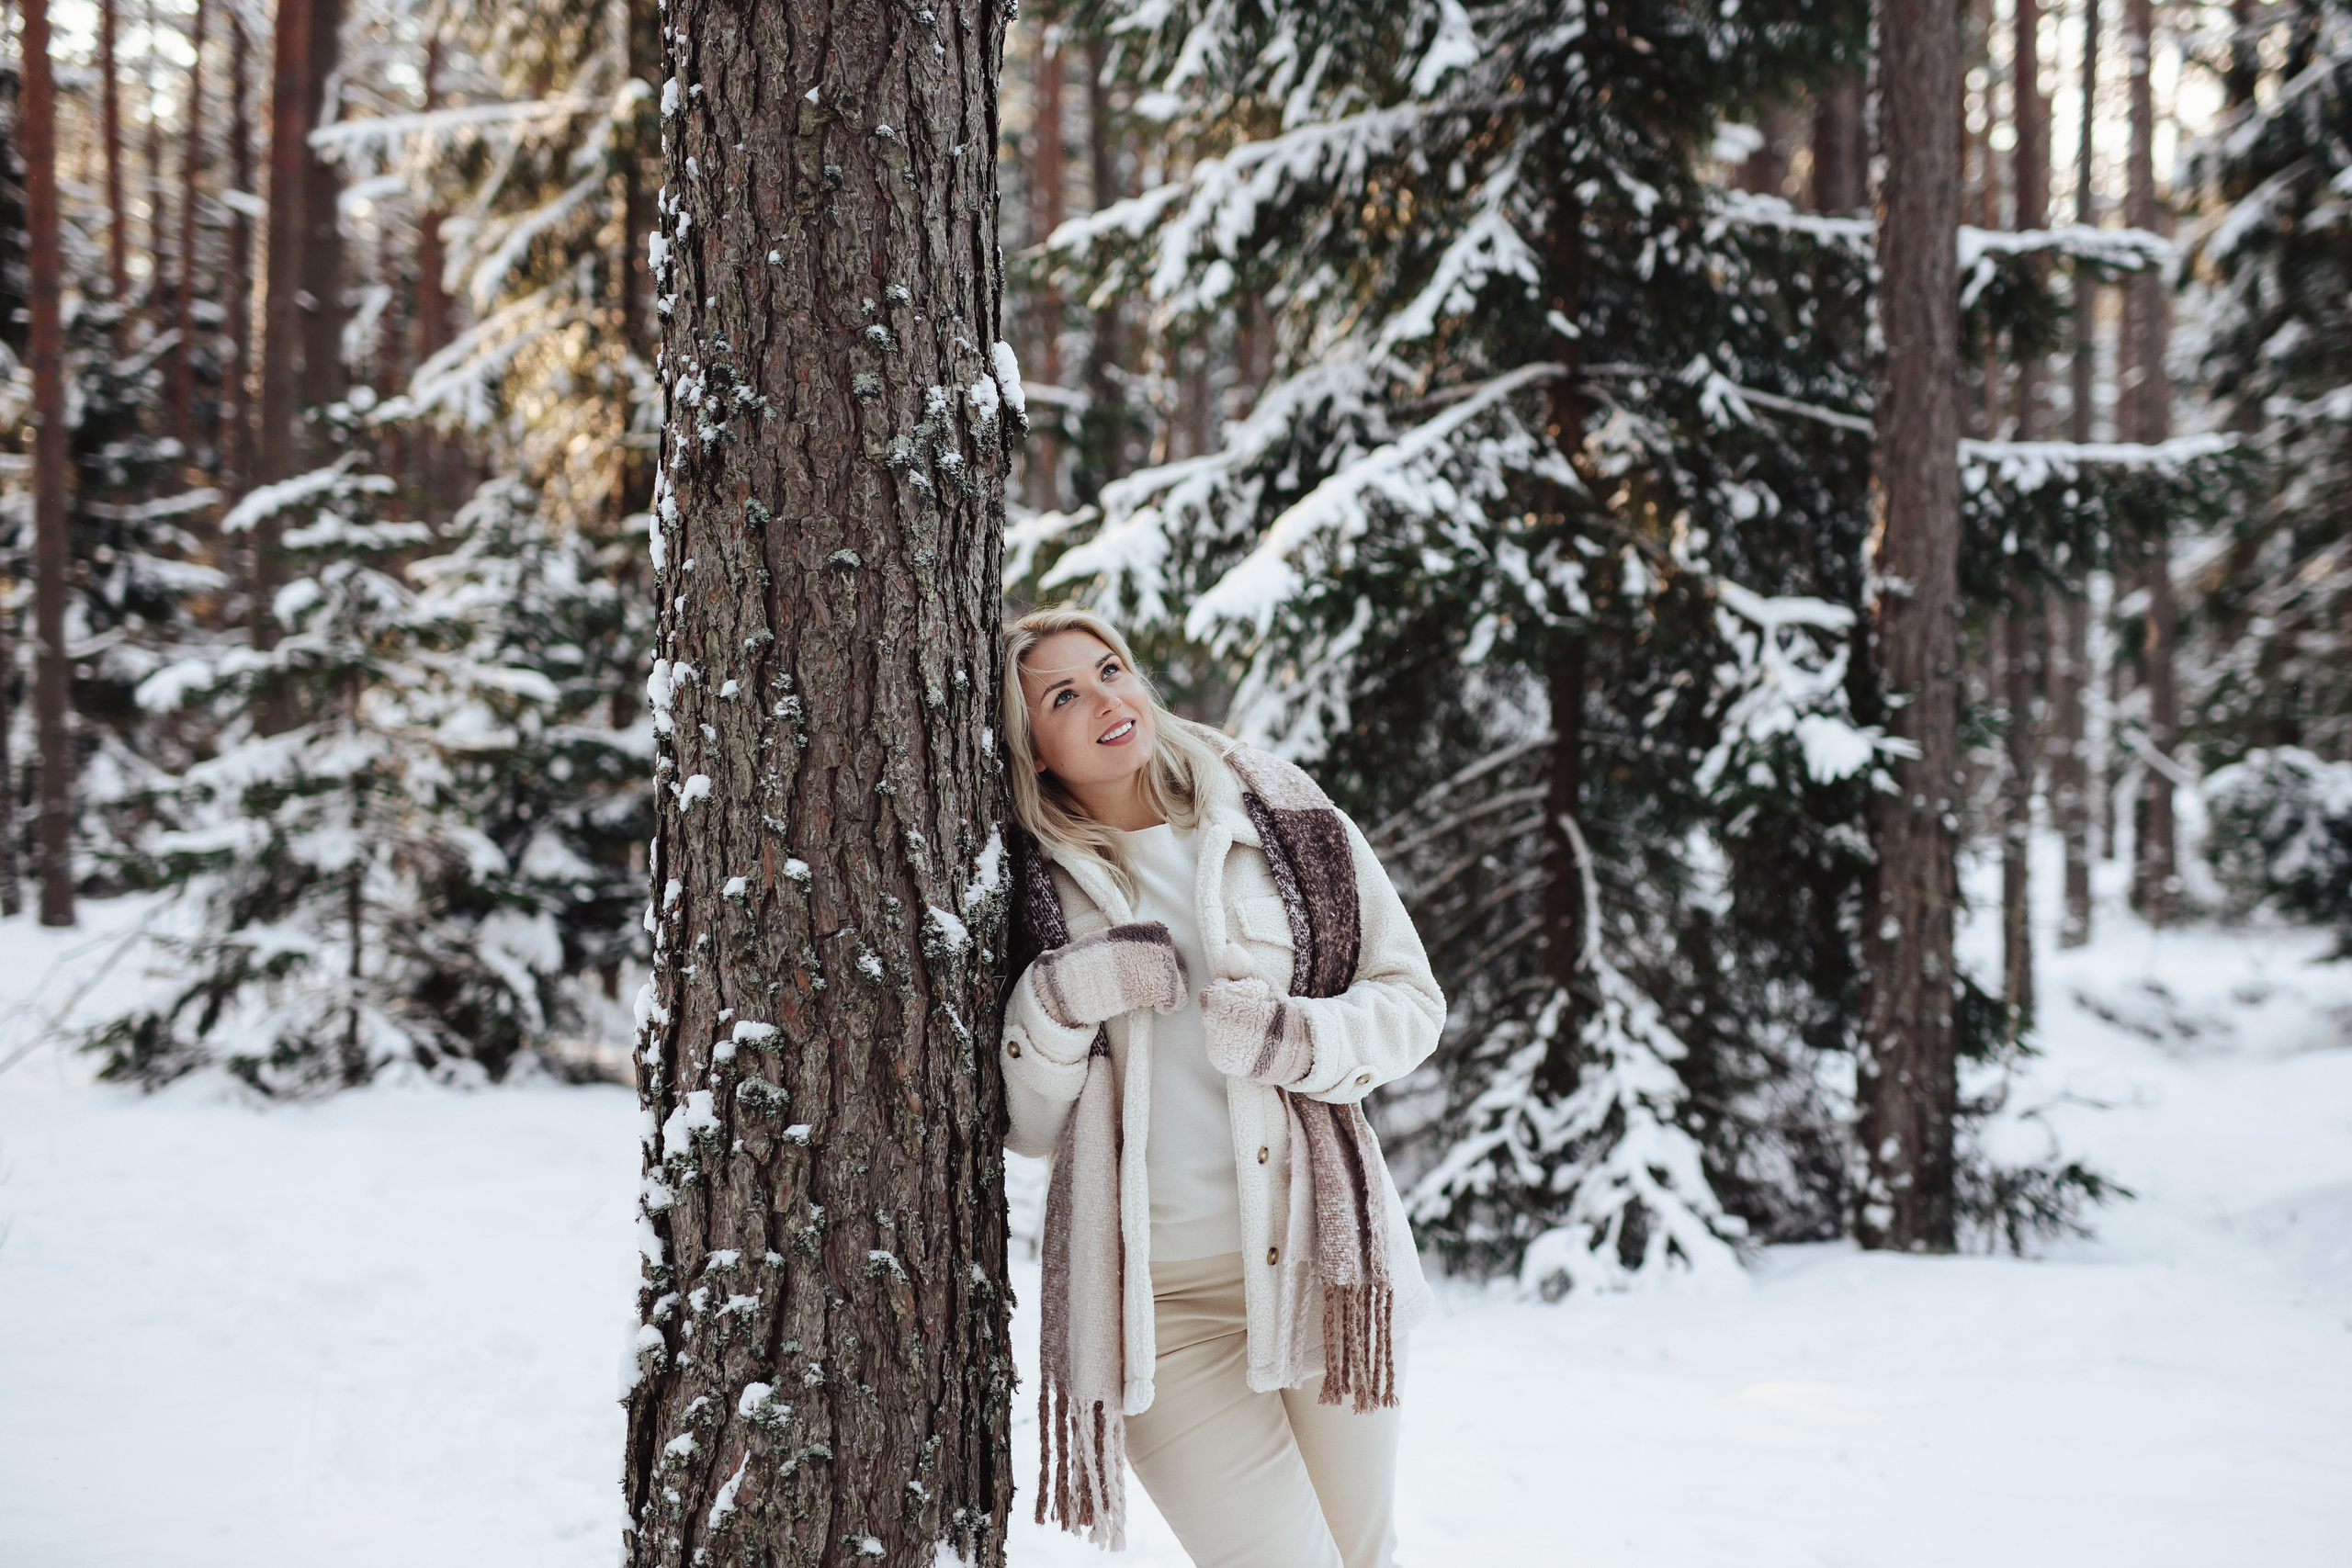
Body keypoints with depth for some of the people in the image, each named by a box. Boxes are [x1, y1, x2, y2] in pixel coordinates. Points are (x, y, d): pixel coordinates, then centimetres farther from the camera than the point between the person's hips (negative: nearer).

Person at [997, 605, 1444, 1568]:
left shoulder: (1281, 817, 4)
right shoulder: (1028, 884, 1)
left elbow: (1413, 999, 7)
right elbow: (1020, 1126, 4)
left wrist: (1297, 1039, -12)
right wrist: (1060, 1002, -14)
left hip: (1323, 1253, 2)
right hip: (1153, 1298, -2)